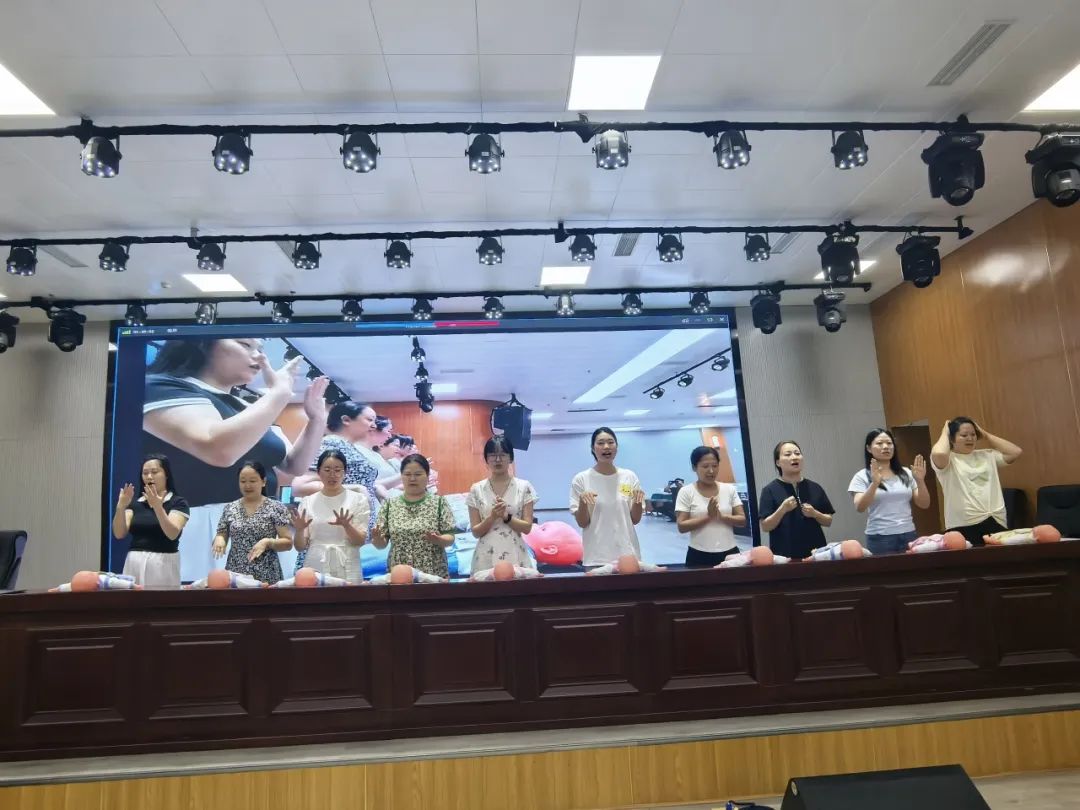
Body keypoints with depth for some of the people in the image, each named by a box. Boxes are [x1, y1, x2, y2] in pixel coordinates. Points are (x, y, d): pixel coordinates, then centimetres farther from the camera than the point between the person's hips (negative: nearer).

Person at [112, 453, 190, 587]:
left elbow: (172, 534, -15)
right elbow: (119, 534, 2)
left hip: (163, 564, -4)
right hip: (134, 563, 4)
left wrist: (157, 507, -26)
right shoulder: (135, 503, 13)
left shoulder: (178, 503, 0)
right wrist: (121, 506, -13)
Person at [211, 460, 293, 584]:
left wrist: (268, 542, -20)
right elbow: (220, 537, 13)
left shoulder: (276, 508, -3)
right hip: (235, 575, 3)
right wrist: (219, 539, -8)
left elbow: (288, 543, -5)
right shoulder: (230, 509, 7)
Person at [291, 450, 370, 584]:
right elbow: (300, 546, 6)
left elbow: (360, 541, -5)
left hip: (347, 571, -1)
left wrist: (346, 526, -23)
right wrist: (299, 530, -14)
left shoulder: (358, 499, 0)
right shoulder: (307, 502, 5)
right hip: (315, 569, 2)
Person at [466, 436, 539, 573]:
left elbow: (527, 527, -2)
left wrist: (507, 517, -17)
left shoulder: (524, 487, 0)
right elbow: (476, 532, 0)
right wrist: (492, 517, -17)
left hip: (515, 556, 0)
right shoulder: (477, 489, 2)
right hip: (486, 557, 0)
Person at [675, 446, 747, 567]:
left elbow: (742, 520, 2)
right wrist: (708, 516, -18)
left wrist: (721, 517, -15)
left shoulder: (729, 489, 5)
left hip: (729, 553, 3)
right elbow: (681, 527, -9)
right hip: (699, 555, -2)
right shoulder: (686, 492, -4)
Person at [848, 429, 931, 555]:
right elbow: (860, 508, -13)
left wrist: (920, 481, -9)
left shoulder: (906, 474, 10)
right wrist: (874, 483, -26)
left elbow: (924, 504, 7)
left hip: (909, 535, 3)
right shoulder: (862, 477, 0)